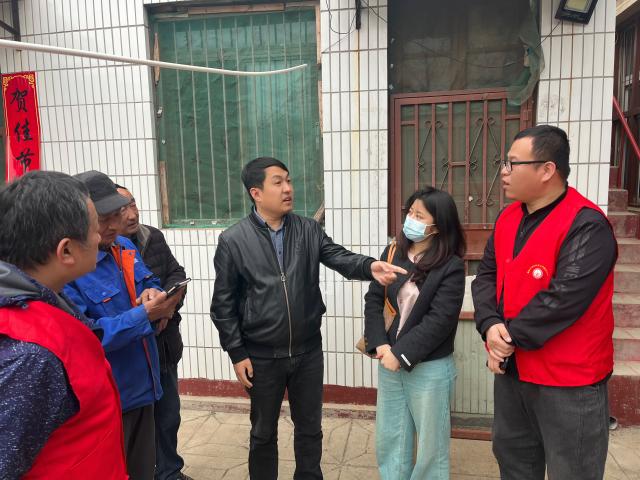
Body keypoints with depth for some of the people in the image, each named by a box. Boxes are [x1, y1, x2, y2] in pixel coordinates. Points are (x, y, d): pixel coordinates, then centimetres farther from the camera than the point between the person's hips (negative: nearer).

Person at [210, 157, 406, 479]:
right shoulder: (233, 241, -9)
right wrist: (237, 354, -7)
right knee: (263, 432, 18)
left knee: (310, 428, 19)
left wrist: (370, 266, -33)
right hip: (262, 356, -2)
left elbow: (340, 258, -12)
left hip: (308, 351, 3)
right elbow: (224, 304, -6)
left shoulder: (309, 230, 0)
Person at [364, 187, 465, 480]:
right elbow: (373, 300, 1)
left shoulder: (451, 267, -12)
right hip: (389, 360, 5)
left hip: (429, 368, -4)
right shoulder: (392, 253, 2)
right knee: (389, 437, 19)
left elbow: (439, 320, -18)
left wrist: (401, 354, -17)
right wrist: (380, 345, -11)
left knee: (430, 442, 15)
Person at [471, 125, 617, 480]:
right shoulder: (508, 218, 4)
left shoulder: (587, 227, -21)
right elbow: (486, 275, 3)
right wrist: (490, 325, -14)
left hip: (568, 378, -7)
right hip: (512, 368, 8)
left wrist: (510, 337, -17)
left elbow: (562, 300, -27)